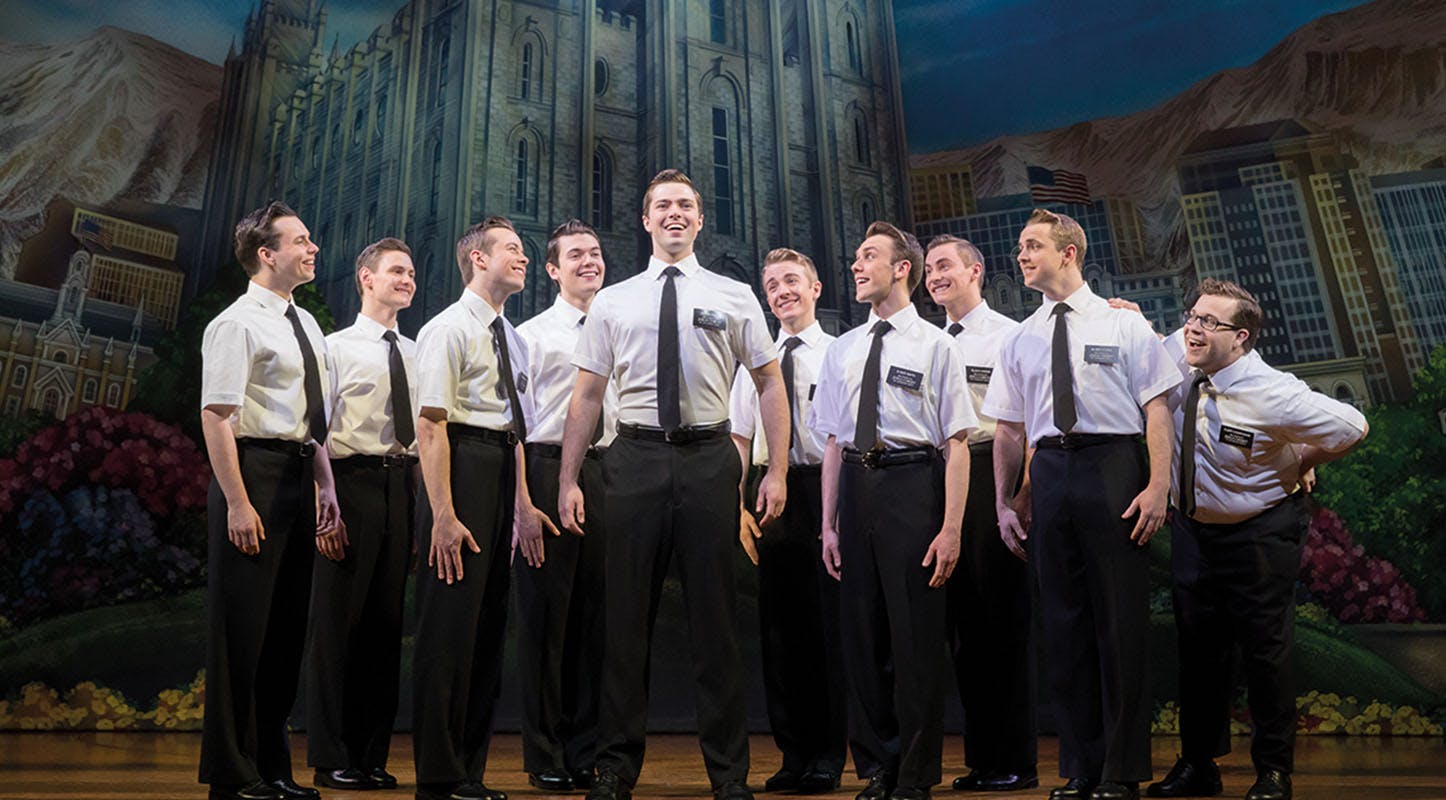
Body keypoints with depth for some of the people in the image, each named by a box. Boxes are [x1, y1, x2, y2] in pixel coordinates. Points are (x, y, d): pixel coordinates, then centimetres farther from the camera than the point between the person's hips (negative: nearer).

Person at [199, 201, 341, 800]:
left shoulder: (305, 324, 16)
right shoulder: (237, 324, -9)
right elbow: (216, 416, -16)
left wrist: (326, 485, 14)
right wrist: (237, 503, -21)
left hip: (297, 475, 9)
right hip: (255, 470, -8)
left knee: (287, 624, 13)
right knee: (243, 626, -1)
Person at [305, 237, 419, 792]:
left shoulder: (417, 355, 15)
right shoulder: (337, 347, 2)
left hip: (405, 486, 5)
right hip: (354, 481, -4)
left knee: (388, 620, 9)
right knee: (339, 618, 0)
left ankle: (372, 756, 20)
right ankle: (331, 759, 14)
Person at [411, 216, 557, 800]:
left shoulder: (512, 339, 19)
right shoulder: (448, 329, -6)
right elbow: (430, 426, -13)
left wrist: (523, 505, 15)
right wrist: (443, 515, -20)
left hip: (502, 472, 9)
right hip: (461, 465, -8)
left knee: (489, 623, 11)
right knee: (451, 623, -3)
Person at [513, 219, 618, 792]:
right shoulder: (532, 335, 3)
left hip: (609, 471, 4)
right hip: (550, 467, -4)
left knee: (596, 611, 8)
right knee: (546, 610, 1)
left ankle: (587, 751, 21)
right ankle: (545, 756, 15)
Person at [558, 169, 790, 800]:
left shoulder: (735, 297, 8)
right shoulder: (612, 302, 10)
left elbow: (770, 383, 8)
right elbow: (587, 396, 9)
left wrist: (777, 472, 0)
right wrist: (568, 480, 4)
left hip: (708, 459, 0)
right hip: (636, 459, 1)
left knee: (715, 614, 5)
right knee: (627, 613, 7)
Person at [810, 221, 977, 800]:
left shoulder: (935, 346, 1)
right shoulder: (842, 351, 15)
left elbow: (957, 444, -4)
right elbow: (834, 443, 14)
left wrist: (951, 529, -12)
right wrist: (829, 524, 9)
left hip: (913, 481, -5)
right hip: (856, 486, 5)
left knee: (916, 633, 1)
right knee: (862, 631, 10)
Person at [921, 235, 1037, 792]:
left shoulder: (1009, 336, 0)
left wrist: (1020, 489, -16)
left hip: (991, 472, -6)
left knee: (1002, 613, -2)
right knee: (962, 618, 9)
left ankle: (1016, 761, 10)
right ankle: (980, 758, 20)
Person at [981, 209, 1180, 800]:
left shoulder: (1124, 324, 4)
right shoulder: (1019, 340, 14)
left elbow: (1157, 408, -1)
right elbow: (1009, 428, 14)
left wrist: (1158, 486, -12)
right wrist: (1003, 504, 9)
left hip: (1113, 465, -3)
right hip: (1049, 472, 4)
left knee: (1120, 617, 0)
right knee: (1064, 619, 7)